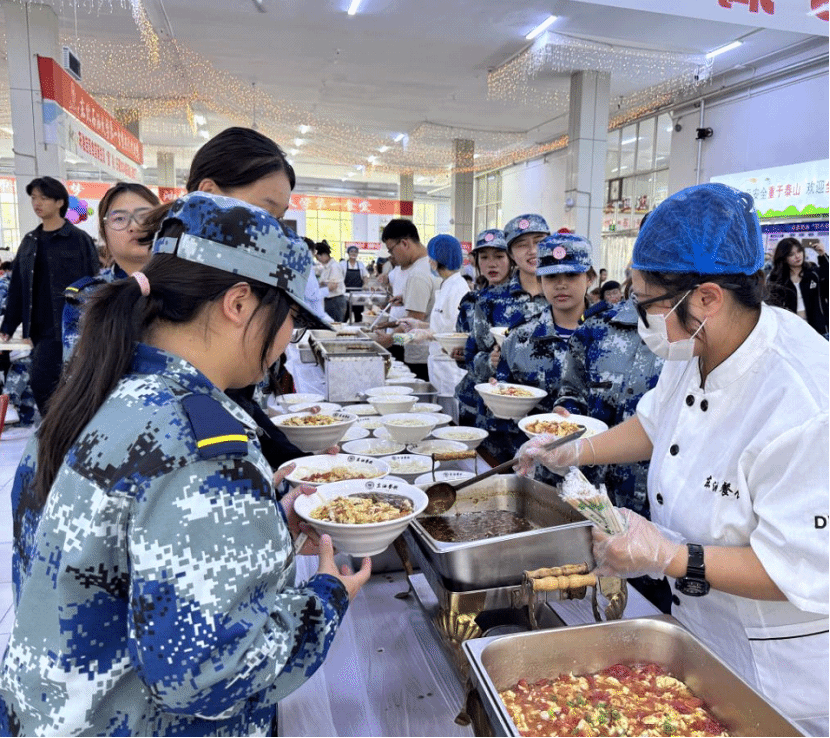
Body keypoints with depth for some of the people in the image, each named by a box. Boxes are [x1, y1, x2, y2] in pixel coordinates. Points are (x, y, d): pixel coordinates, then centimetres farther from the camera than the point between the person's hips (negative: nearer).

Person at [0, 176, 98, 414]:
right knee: (60, 386, 13)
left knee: (41, 381, -11)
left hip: (66, 326, -6)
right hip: (38, 328, 6)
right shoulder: (29, 241, 12)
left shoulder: (79, 240, -6)